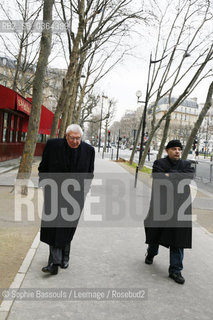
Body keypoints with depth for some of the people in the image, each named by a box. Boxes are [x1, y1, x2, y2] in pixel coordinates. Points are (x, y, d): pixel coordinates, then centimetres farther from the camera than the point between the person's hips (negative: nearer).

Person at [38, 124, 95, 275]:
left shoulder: (89, 150, -4)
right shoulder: (53, 145, -7)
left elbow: (90, 173, 9)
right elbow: (43, 168, 4)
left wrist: (84, 190, 4)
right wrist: (46, 187, 1)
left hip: (75, 196, 1)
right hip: (55, 194, 0)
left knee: (67, 229, 11)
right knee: (54, 228, 0)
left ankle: (64, 258, 32)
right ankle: (55, 263, 8)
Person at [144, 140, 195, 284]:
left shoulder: (186, 164, 8)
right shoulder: (159, 163, 0)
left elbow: (189, 177, -12)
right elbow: (158, 178, -17)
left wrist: (170, 175, -15)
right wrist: (178, 180, -15)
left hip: (180, 206, 1)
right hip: (160, 204, -1)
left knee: (178, 237, 0)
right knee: (155, 231, 16)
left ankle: (175, 270, 12)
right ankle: (151, 253, 46)